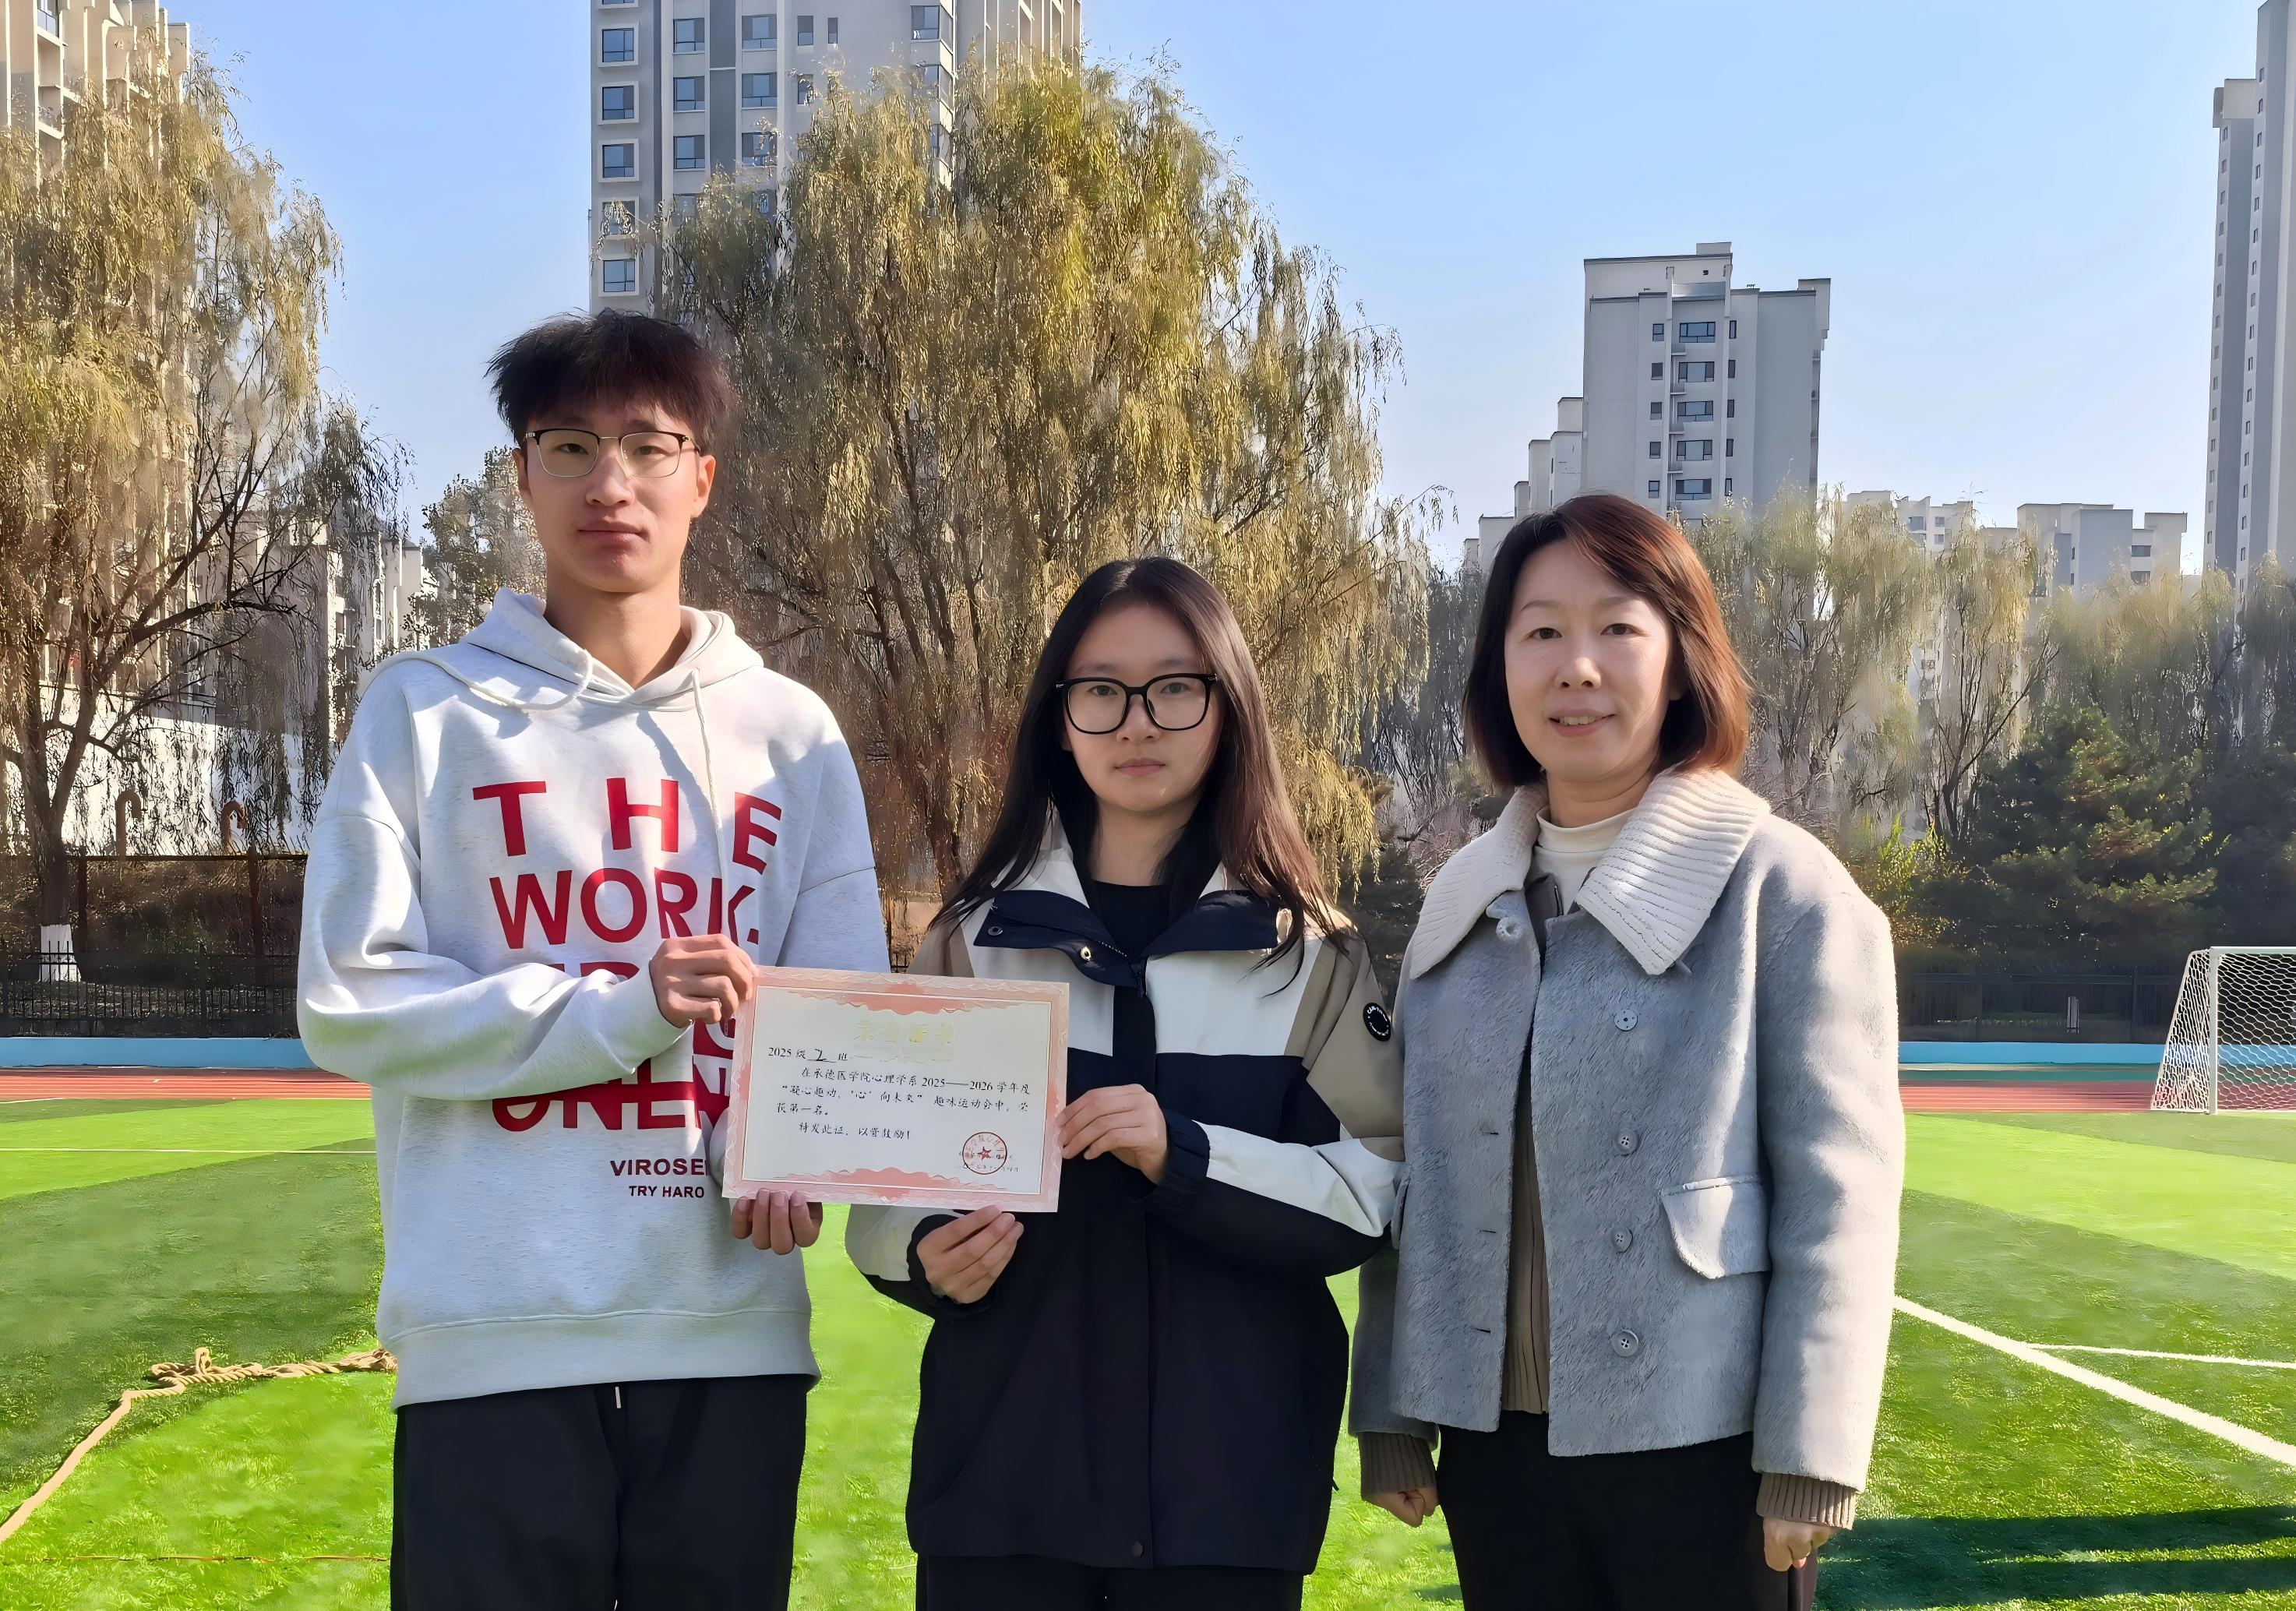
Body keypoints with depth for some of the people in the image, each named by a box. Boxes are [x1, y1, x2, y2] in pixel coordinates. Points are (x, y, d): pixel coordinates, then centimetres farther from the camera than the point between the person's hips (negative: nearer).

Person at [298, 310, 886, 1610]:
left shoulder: (791, 734, 9)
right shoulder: (426, 712, 2)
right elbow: (350, 1003, -4)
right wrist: (618, 1012, -14)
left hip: (733, 1325, 3)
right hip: (495, 1333, -2)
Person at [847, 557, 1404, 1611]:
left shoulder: (1307, 951, 2)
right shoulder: (973, 938, 6)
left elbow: (1370, 1192, -5)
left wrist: (1184, 1157, -20)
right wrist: (928, 1257, -14)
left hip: (1231, 1478, -1)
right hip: (1002, 1470, 1)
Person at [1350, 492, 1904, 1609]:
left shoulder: (1783, 889, -6)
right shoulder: (1462, 901, 7)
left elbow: (1838, 1191, -10)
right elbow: (1418, 1181, 10)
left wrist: (1810, 1458, -13)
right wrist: (1391, 1414, 9)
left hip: (1701, 1450, -4)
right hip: (1499, 1444, 4)